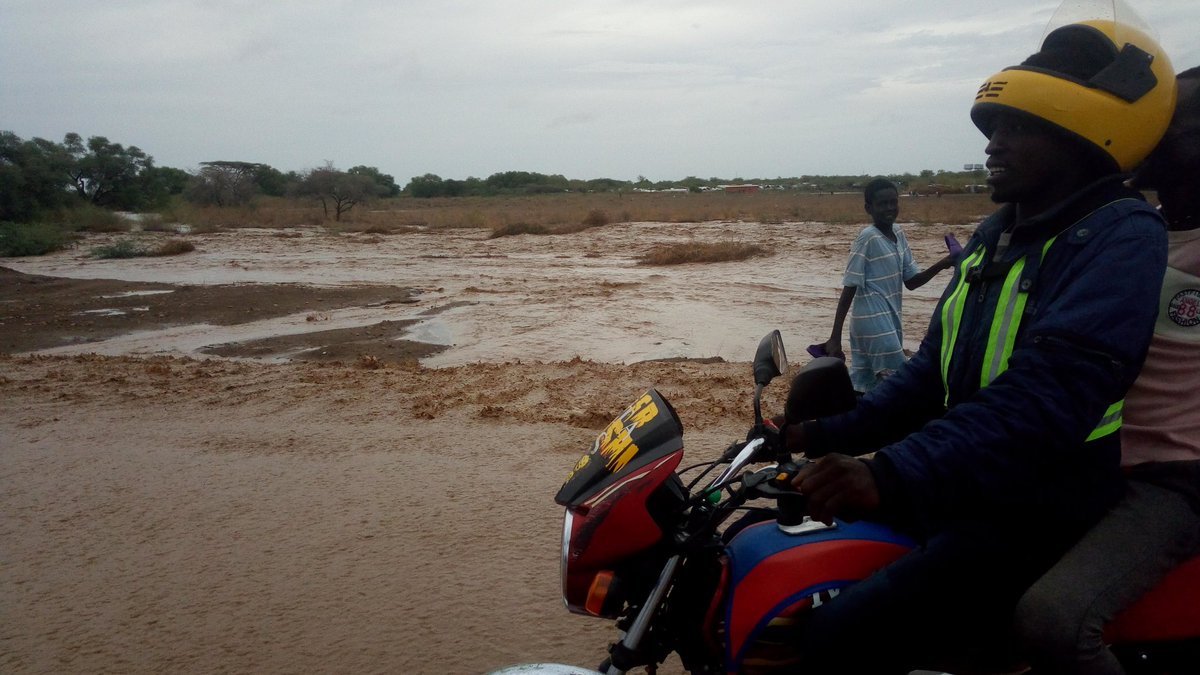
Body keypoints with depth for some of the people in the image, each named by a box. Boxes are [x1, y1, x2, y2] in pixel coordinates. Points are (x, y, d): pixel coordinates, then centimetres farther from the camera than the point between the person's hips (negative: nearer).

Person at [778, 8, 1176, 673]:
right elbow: (935, 369, 16)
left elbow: (1048, 393, -30)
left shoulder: (1119, 237, -15)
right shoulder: (999, 233, 13)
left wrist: (893, 475, -38)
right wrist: (831, 434, 7)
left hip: (1034, 519, -9)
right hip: (954, 490, 9)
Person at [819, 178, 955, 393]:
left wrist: (940, 265, -2)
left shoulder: (898, 234, 10)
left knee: (861, 387, 10)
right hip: (874, 322, -8)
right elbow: (849, 290, -14)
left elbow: (911, 282, 16)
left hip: (890, 321, 8)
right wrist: (835, 338, -15)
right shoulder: (867, 238, -13)